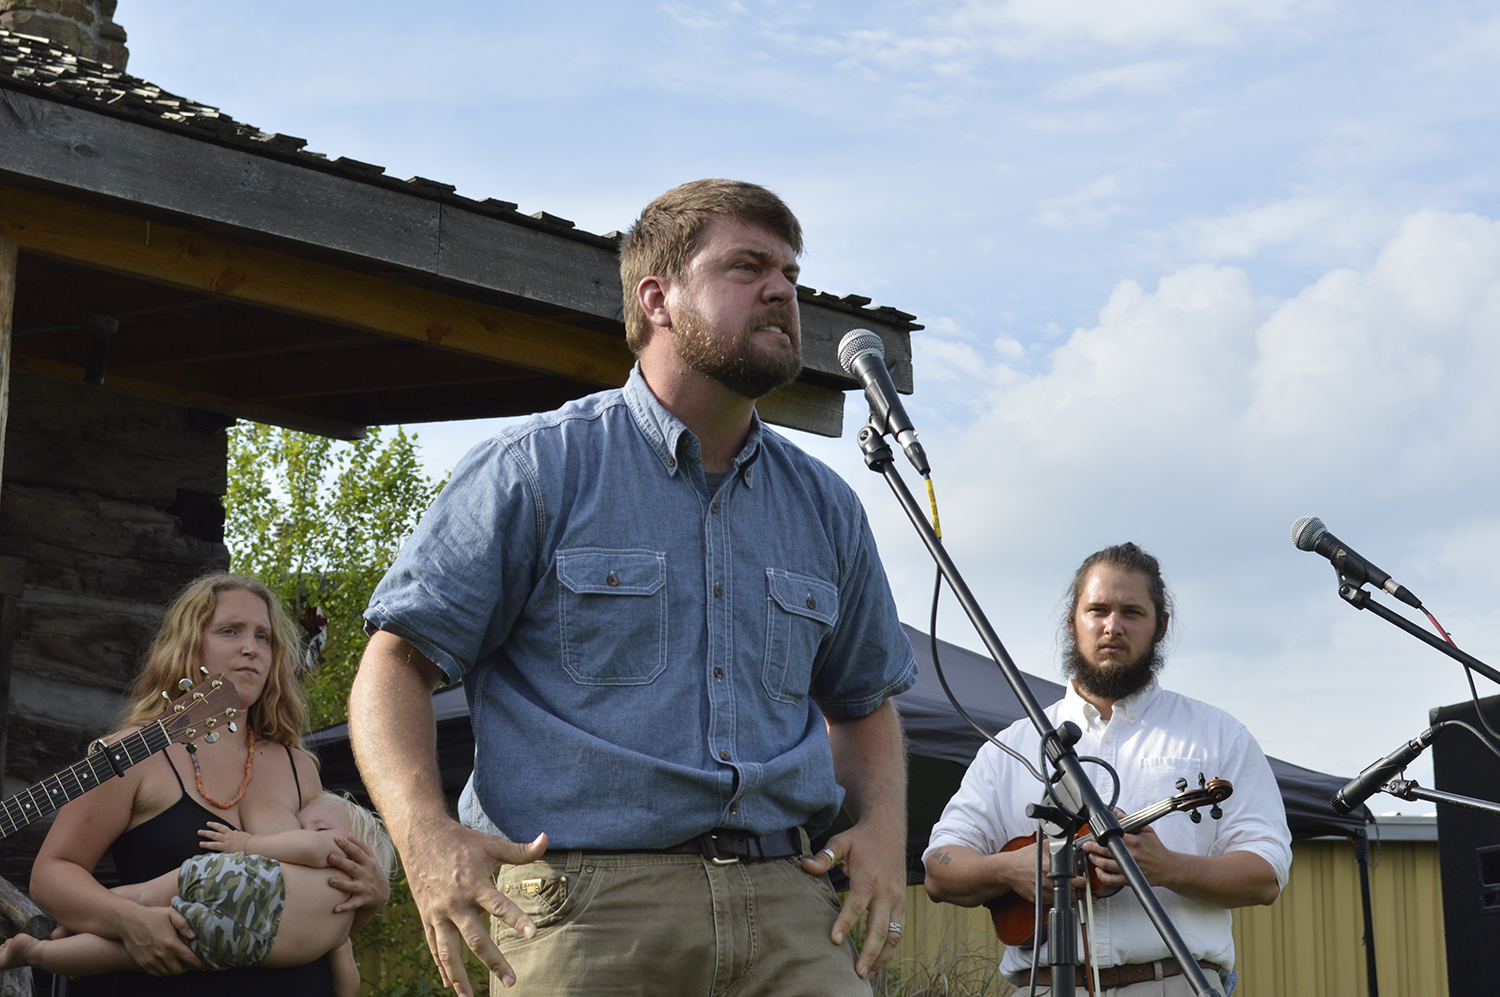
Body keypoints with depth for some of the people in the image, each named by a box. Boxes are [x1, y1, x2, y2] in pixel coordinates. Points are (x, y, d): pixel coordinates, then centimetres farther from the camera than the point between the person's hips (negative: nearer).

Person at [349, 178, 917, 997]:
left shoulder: (826, 509, 18)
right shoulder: (537, 469, 3)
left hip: (785, 904, 4)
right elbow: (398, 661, 1)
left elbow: (862, 699, 30)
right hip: (584, 902, -4)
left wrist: (883, 824, 9)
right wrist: (424, 832, -17)